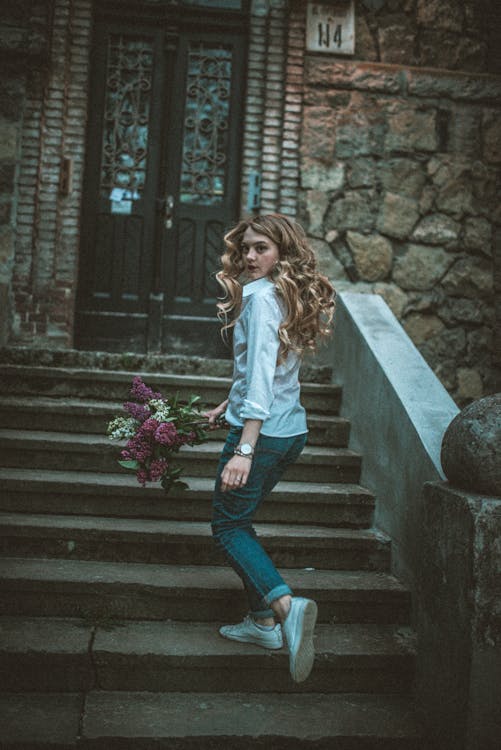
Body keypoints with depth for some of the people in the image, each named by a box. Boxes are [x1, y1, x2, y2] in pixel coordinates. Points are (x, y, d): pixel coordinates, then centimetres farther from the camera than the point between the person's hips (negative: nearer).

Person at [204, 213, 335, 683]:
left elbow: (262, 374, -23)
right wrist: (226, 405, 28)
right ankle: (263, 622, 21)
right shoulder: (290, 296, 14)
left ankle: (285, 606, -18)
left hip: (262, 432, -9)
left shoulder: (261, 297, -14)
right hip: (292, 431, 9)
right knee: (239, 519, 19)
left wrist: (244, 449, -27)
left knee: (228, 527, 2)